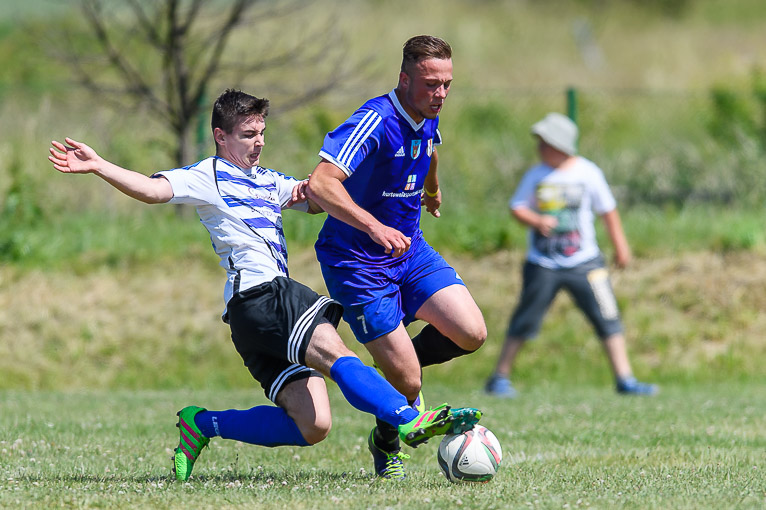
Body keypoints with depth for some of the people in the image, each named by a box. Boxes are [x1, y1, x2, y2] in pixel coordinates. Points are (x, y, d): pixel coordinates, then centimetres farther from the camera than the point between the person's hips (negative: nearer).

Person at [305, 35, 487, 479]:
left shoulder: (428, 119, 0)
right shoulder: (375, 123, -26)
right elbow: (320, 184, -38)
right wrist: (374, 226, -49)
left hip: (409, 249, 7)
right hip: (356, 261, -7)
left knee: (471, 333, -9)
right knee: (406, 382, -10)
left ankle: (405, 365, 21)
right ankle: (386, 444, 23)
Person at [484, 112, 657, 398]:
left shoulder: (588, 173, -3)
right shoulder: (535, 176, -1)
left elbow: (607, 210, 7)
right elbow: (517, 207, 0)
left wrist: (620, 245, 11)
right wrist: (537, 221, -20)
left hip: (584, 262, 0)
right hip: (542, 264, 0)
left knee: (607, 319, -4)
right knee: (524, 321, 0)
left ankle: (624, 379, 3)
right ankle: (500, 379, 11)